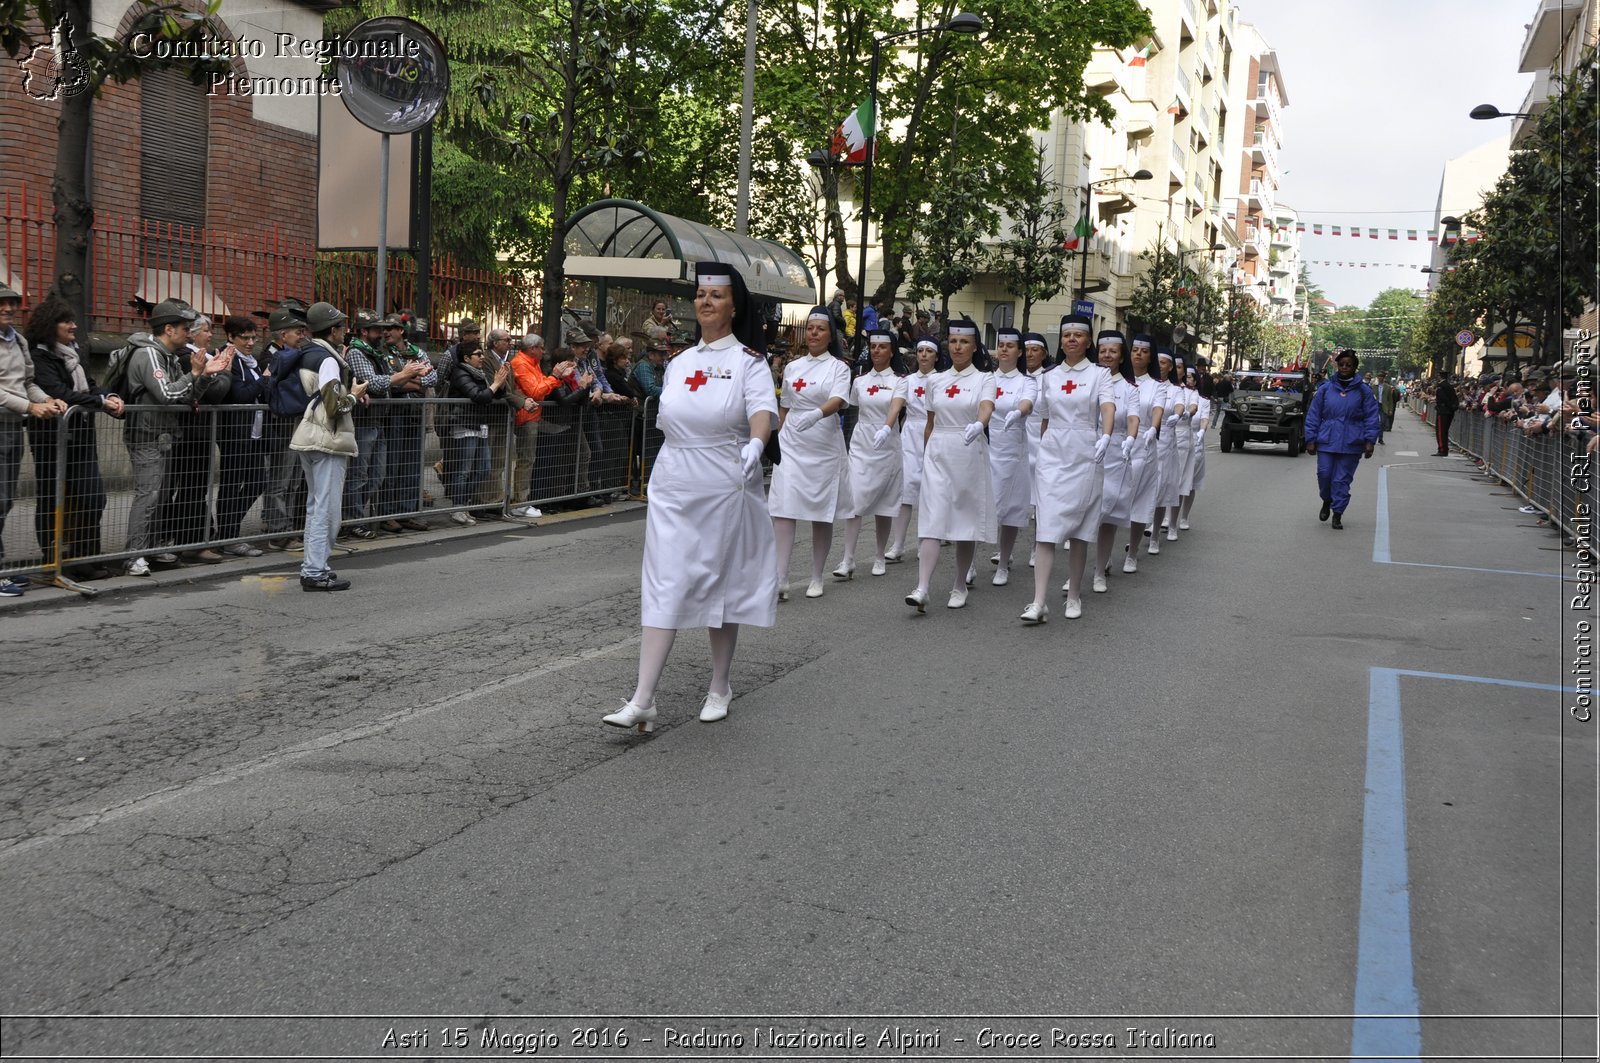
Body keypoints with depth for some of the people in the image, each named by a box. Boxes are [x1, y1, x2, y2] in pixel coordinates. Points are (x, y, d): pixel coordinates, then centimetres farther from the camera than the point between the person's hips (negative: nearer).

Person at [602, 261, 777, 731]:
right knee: (664, 586, -3)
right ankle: (643, 701, -6)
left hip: (724, 490, -4)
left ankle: (720, 688, 24)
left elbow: (763, 410, -22)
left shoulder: (747, 361, -3)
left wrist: (755, 444, -42)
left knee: (721, 584, 7)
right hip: (672, 488, 4)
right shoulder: (679, 363, 12)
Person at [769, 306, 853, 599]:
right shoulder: (792, 367, 11)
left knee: (822, 514, 5)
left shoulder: (838, 367, 0)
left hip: (824, 446, -2)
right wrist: (779, 438, 16)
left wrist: (816, 414, -37)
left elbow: (837, 401, -18)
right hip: (792, 445, 3)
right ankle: (781, 580, -11)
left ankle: (817, 578, 17)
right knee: (783, 509, -9)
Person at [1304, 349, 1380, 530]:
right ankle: (1327, 501, 26)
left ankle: (1337, 513, 9)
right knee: (1324, 474, -2)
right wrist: (1310, 440, 1)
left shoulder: (1363, 391, 2)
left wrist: (1370, 441, -7)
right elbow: (1313, 416, 6)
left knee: (1342, 479, 0)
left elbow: (1372, 418, 1)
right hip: (1326, 441, 1)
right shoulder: (1326, 389, 5)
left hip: (1351, 444, -1)